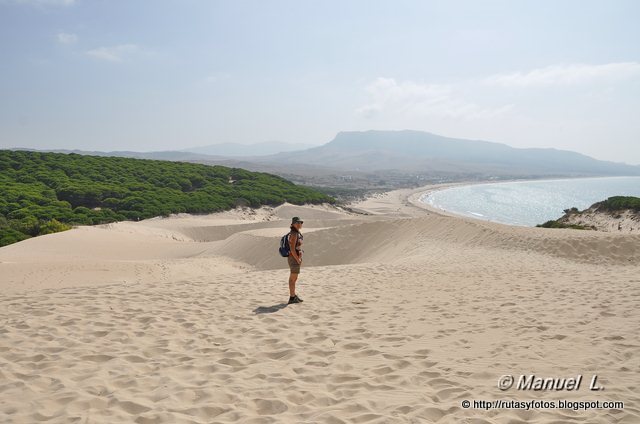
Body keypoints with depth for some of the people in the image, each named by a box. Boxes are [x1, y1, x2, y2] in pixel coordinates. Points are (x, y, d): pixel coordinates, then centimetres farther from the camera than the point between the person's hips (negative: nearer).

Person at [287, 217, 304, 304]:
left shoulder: (297, 233, 14)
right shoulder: (293, 234, -18)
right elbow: (292, 249, -23)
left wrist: (299, 258, 15)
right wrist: (298, 259, -18)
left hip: (296, 258, 10)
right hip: (294, 259, -10)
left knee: (293, 278, 16)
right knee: (293, 279, -4)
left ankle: (293, 296, 24)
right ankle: (292, 298, 2)